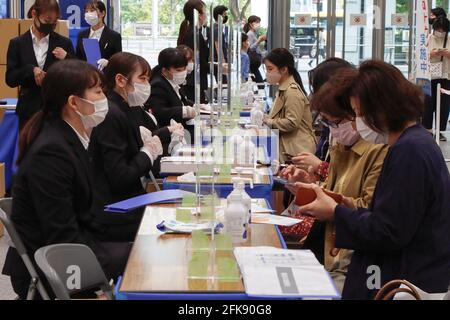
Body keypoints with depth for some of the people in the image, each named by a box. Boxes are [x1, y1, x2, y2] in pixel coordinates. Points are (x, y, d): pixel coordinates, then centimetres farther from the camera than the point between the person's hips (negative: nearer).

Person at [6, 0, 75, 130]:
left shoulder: (64, 43, 4)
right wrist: (30, 70, -17)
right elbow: (10, 79, 0)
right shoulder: (18, 43, 4)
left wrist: (66, 58, -11)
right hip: (29, 111, 1)